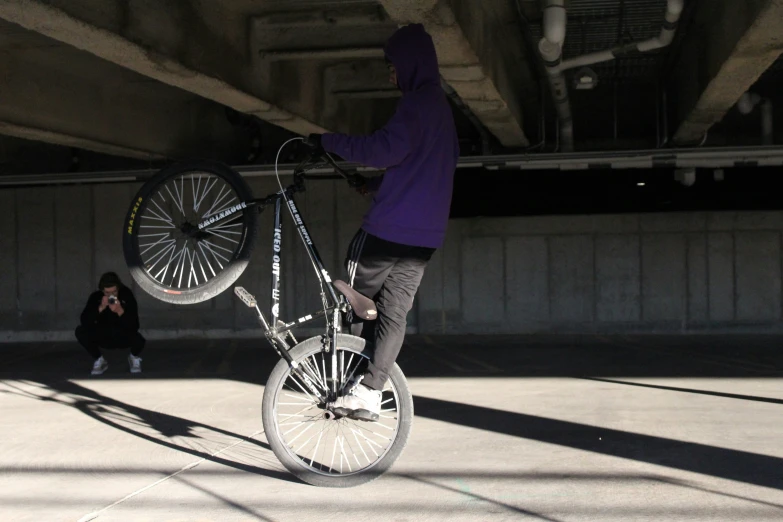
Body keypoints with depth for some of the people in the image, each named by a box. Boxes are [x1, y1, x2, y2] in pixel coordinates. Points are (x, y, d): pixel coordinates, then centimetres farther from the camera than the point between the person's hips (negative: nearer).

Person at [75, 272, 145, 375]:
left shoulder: (127, 295, -20)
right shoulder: (95, 297, -15)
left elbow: (134, 326, -27)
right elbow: (85, 322, -27)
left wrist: (120, 311, -42)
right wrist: (100, 308, -38)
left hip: (124, 336, -2)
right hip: (103, 337, 2)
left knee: (139, 341, -34)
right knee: (80, 331, -24)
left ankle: (134, 357, 6)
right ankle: (99, 360, 2)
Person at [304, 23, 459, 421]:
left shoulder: (417, 102, -12)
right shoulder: (442, 106, 20)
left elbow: (385, 149, -26)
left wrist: (329, 142, -16)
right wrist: (377, 183, 22)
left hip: (390, 227, -8)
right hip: (425, 234, 8)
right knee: (394, 312, 6)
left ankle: (357, 387, 2)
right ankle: (370, 393, 4)